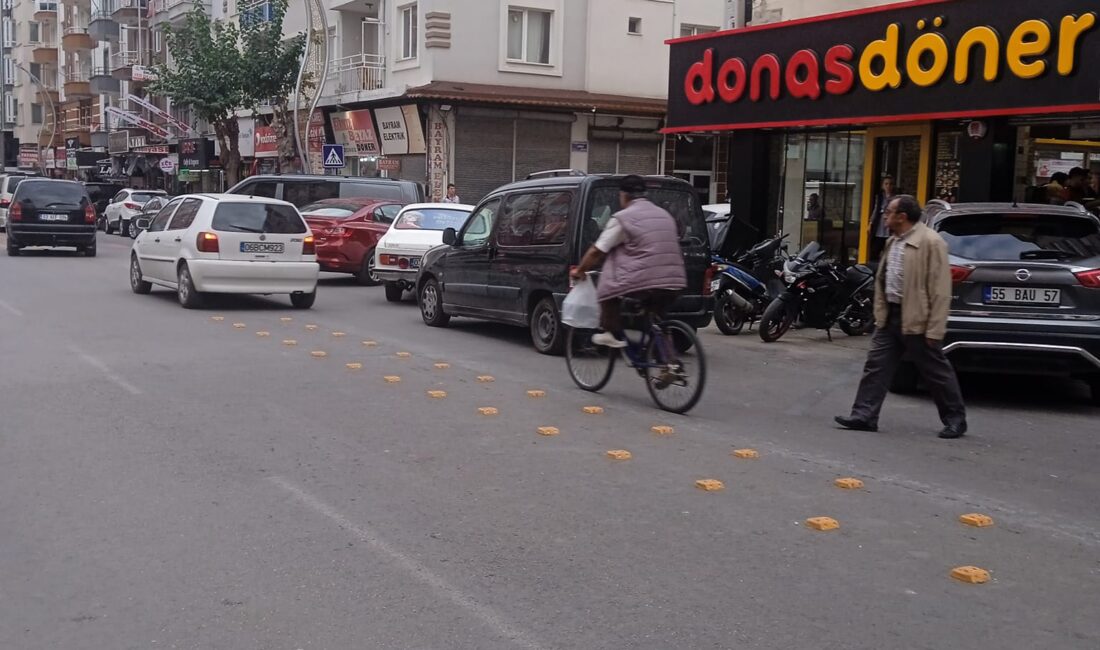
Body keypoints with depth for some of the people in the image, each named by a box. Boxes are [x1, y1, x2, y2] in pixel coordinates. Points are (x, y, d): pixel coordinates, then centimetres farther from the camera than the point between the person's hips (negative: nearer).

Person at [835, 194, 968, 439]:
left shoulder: (930, 242, -15)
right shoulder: (893, 242, 12)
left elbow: (940, 290, -18)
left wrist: (934, 330, -20)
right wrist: (880, 313, 14)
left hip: (916, 319, -8)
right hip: (890, 316, 8)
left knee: (936, 372, 5)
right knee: (876, 365, 3)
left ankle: (955, 419, 19)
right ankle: (864, 415, 6)